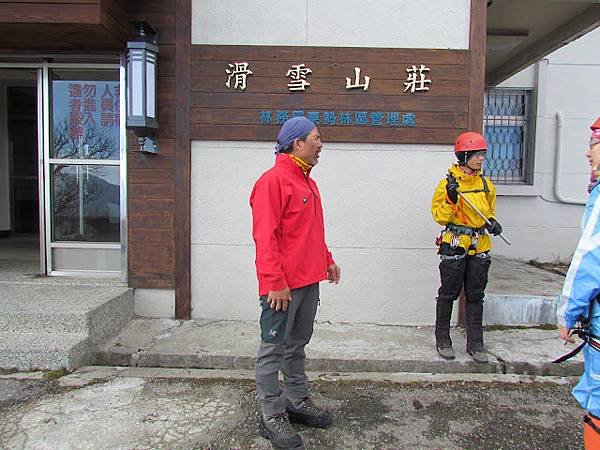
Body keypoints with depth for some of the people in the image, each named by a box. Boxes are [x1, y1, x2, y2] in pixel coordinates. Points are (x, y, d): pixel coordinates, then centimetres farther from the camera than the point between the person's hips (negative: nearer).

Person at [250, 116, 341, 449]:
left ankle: (297, 401, 34)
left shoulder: (307, 181, 15)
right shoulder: (274, 180, -14)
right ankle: (272, 415, 17)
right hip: (283, 286, -9)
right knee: (273, 350, 4)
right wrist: (275, 283, -21)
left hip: (308, 281, 9)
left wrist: (327, 260, 20)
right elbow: (264, 236, -19)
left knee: (297, 345, 20)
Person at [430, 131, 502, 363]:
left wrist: (491, 221, 4)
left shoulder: (486, 184, 10)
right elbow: (439, 216, -8)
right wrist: (451, 200, -23)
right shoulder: (448, 183, -7)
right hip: (454, 246, -5)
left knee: (476, 296, 10)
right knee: (448, 294, 4)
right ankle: (443, 340, 20)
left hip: (479, 247, 5)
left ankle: (475, 344, 21)